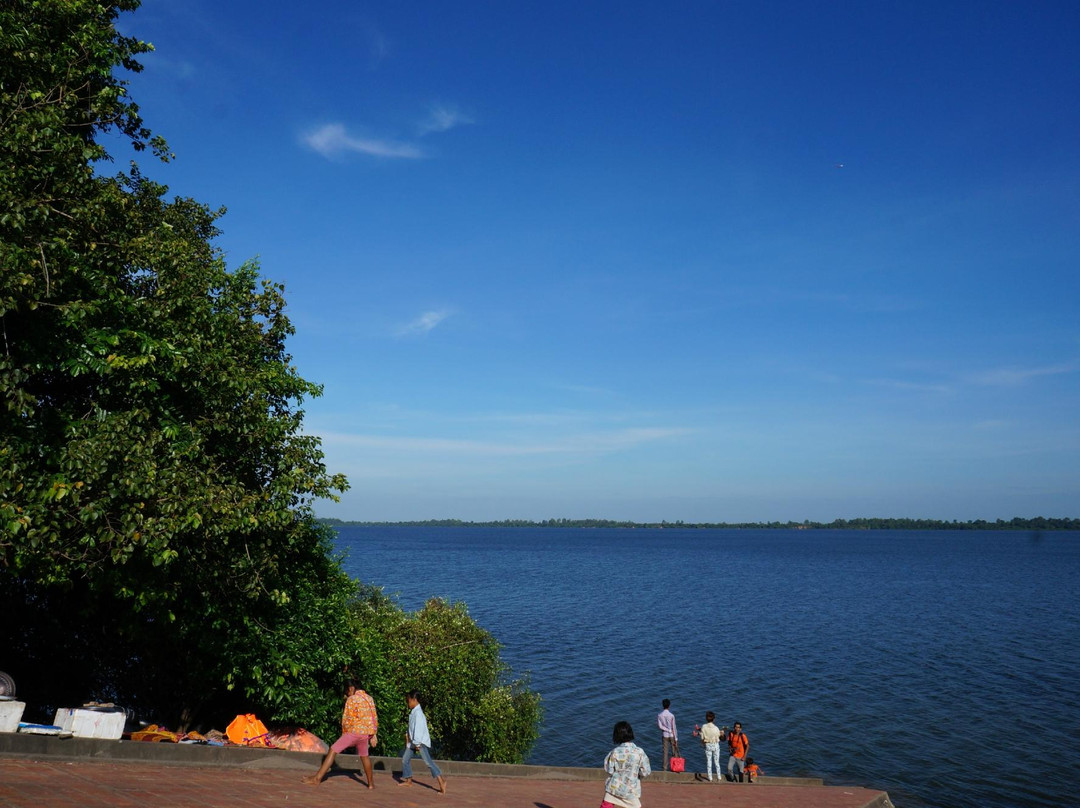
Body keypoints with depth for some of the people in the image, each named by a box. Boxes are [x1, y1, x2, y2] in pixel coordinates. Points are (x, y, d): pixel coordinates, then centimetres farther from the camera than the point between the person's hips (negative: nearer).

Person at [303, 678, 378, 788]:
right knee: (364, 756, 24)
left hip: (353, 732, -6)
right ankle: (371, 783, 29)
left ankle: (317, 778, -6)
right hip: (366, 733, 6)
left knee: (333, 751, -1)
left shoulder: (351, 700, -7)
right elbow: (374, 718, 14)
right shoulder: (369, 698, 12)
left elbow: (347, 720, -8)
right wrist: (373, 735, 20)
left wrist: (344, 733, 7)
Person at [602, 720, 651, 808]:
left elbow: (609, 770, -7)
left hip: (614, 787, 0)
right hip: (631, 790, 0)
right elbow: (646, 772, -9)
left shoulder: (615, 752, -12)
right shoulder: (639, 752, -13)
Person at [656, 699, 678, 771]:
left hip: (664, 735, 2)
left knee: (665, 752, 9)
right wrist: (676, 739, -6)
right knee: (674, 752, 8)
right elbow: (673, 728, -12)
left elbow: (660, 726, -11)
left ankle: (665, 768, 9)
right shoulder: (671, 716, -15)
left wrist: (669, 730, -6)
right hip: (672, 735, -2)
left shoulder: (659, 715, -7)